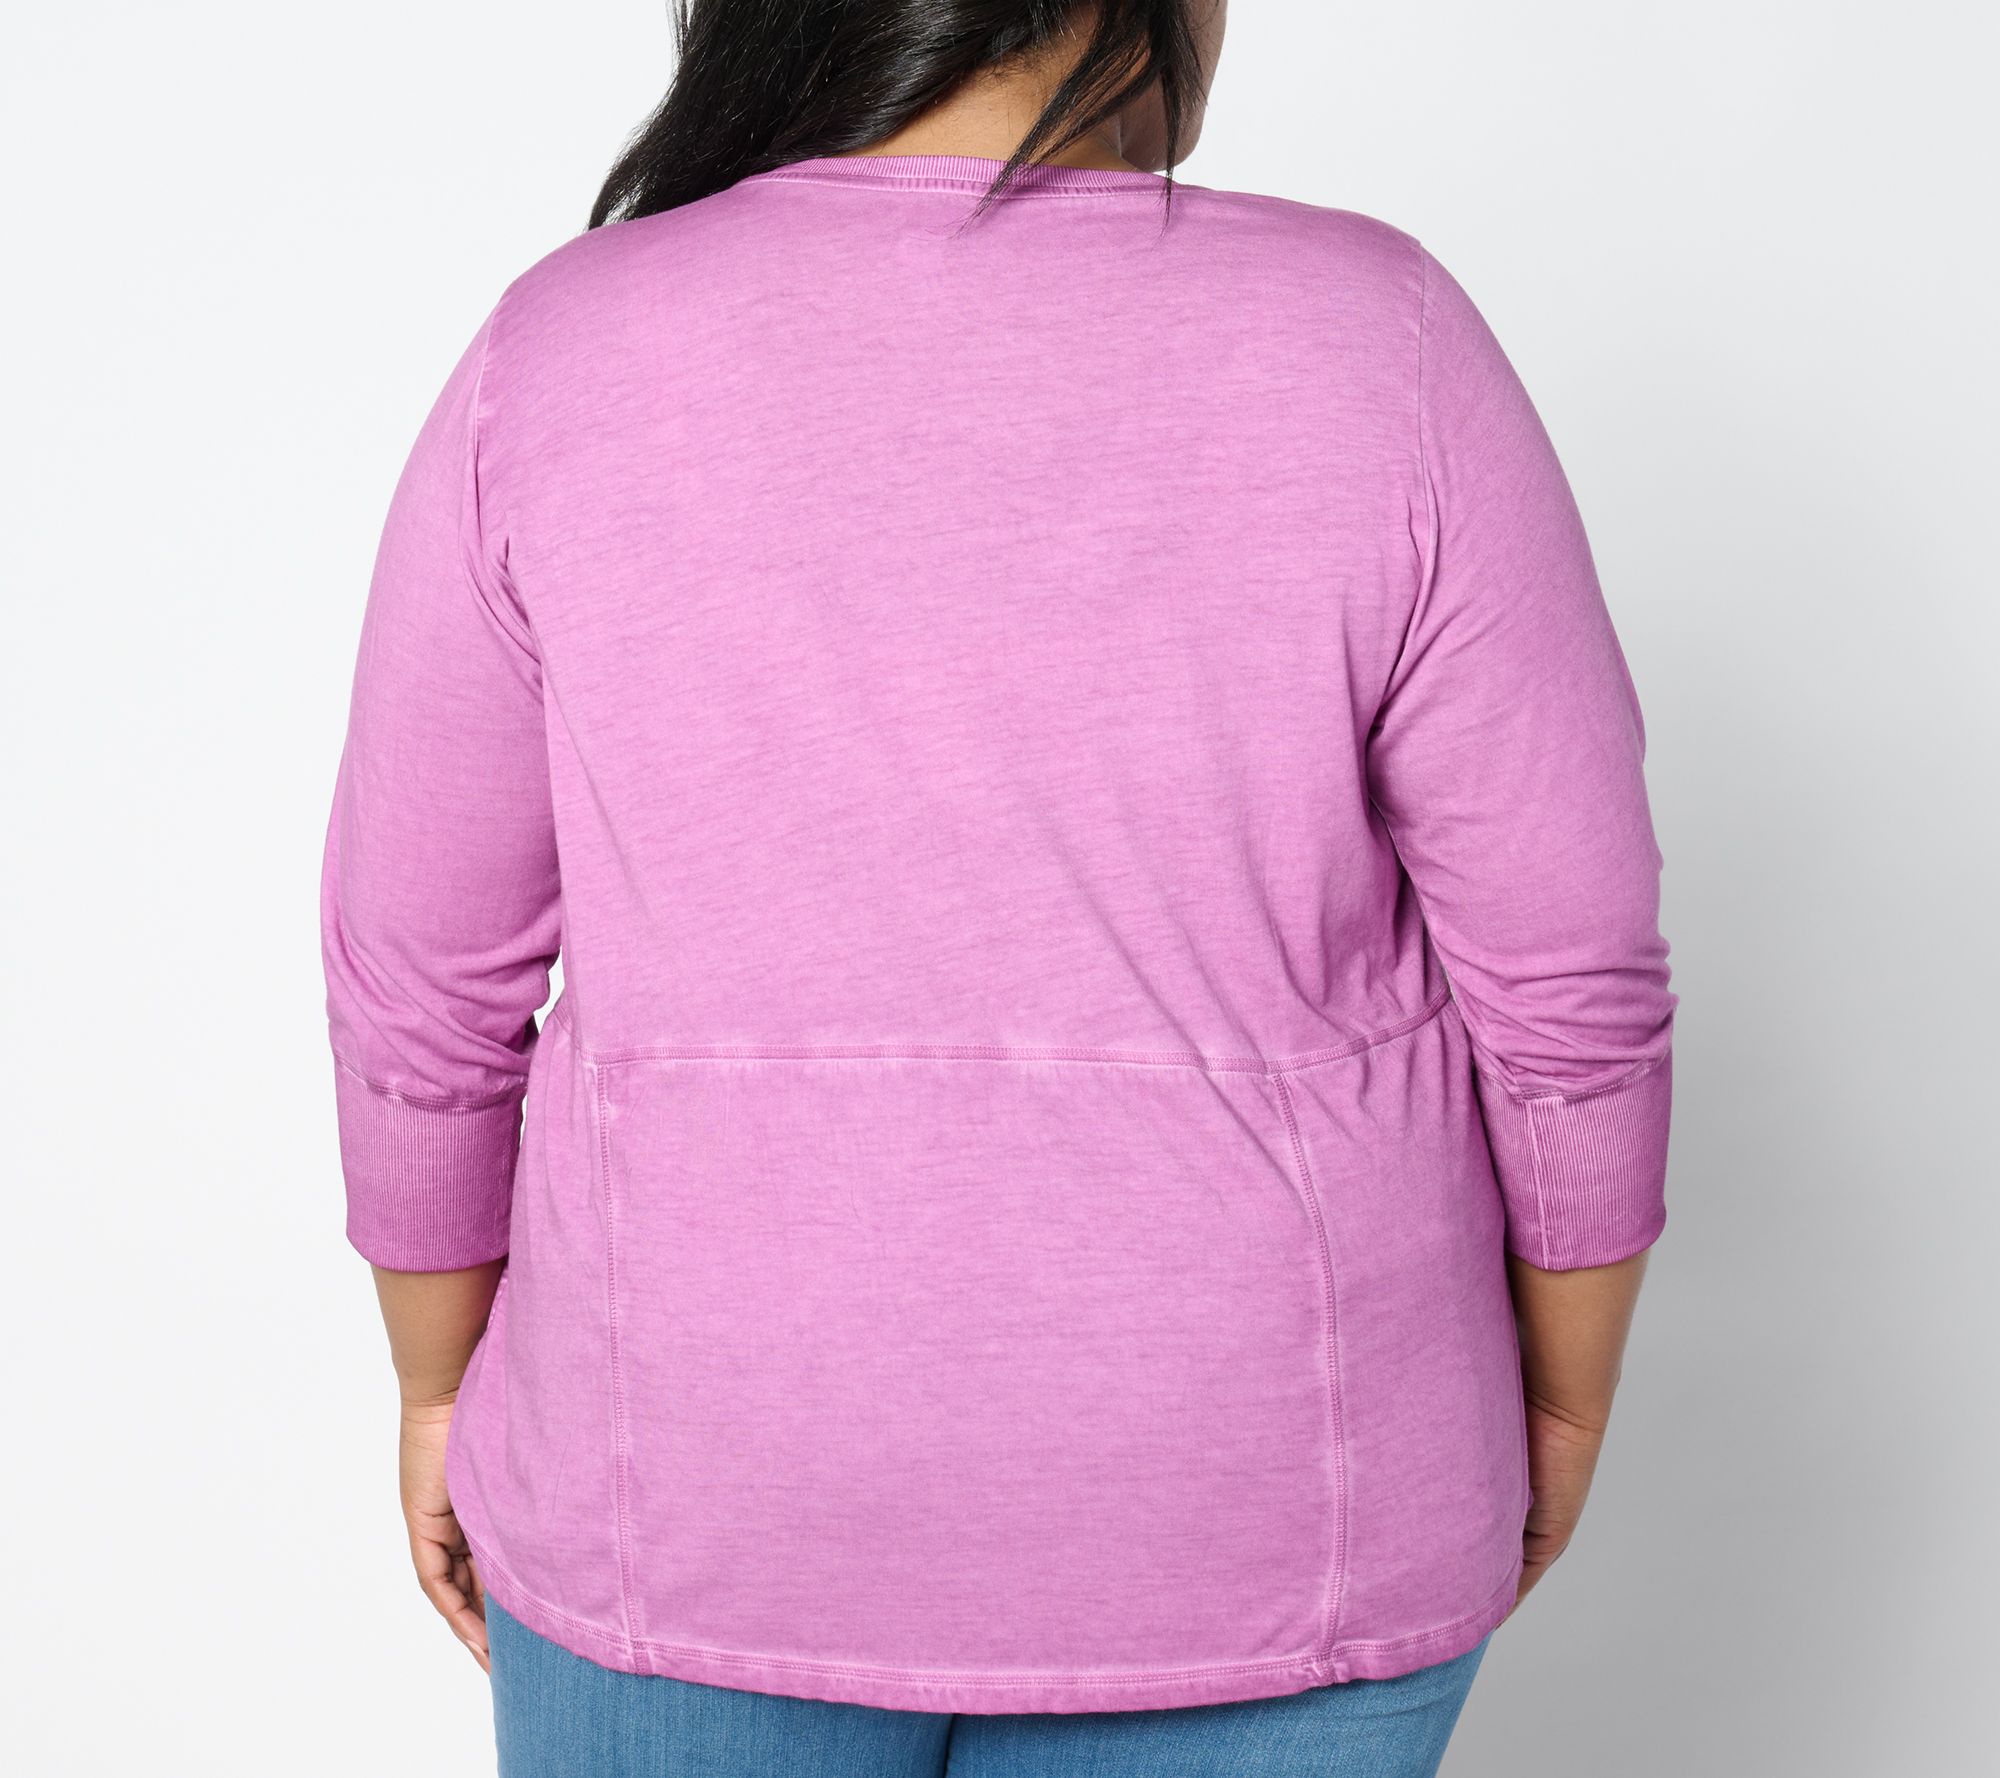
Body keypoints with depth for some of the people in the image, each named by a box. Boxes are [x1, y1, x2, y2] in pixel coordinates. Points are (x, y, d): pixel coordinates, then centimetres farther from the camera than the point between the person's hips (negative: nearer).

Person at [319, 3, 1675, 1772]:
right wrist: (1560, 1396, 6)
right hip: (1245, 1506, 0)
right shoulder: (1372, 355, -14)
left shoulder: (560, 366, -11)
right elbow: (1565, 976, -10)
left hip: (719, 1474, 1)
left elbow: (422, 979, -5)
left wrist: (446, 1384, 10)